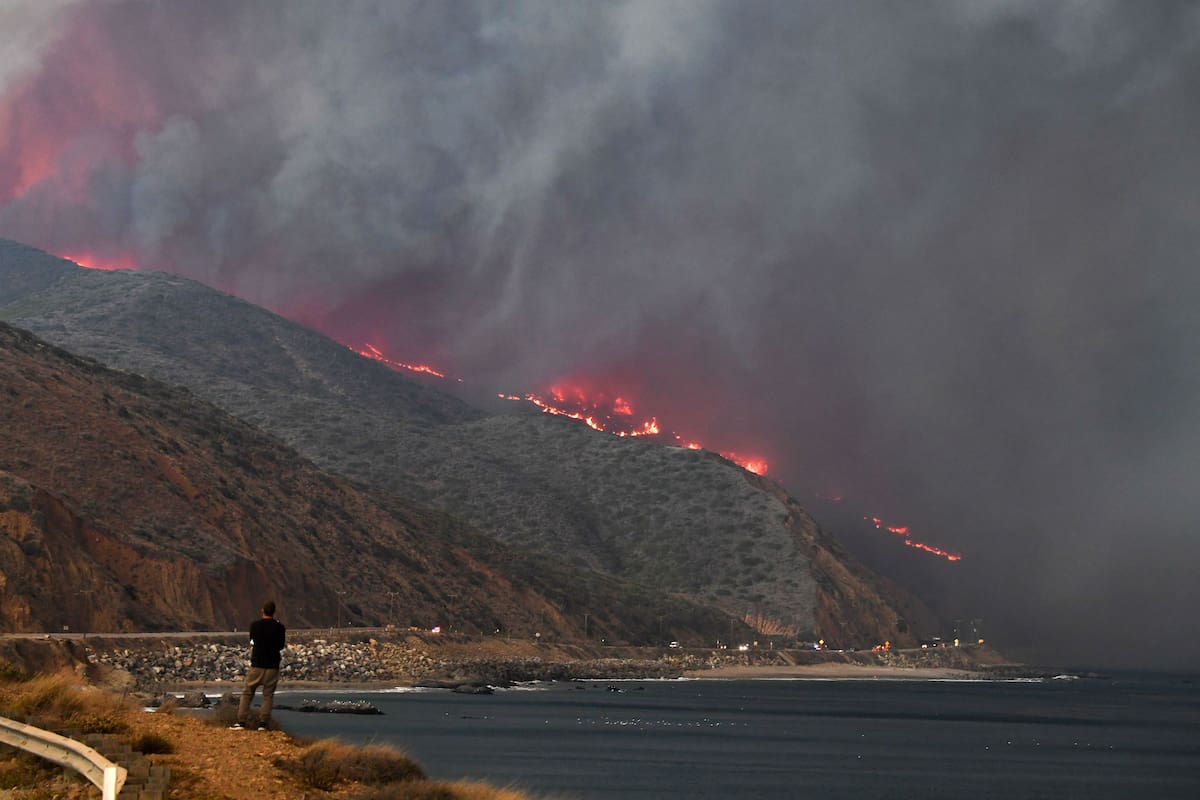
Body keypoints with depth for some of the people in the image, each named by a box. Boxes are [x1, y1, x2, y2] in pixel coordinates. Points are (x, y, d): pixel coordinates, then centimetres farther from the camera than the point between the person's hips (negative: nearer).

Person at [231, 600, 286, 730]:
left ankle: (241, 721, 1)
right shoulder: (279, 627, -6)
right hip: (272, 666, 0)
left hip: (257, 664, 0)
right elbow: (281, 645, 4)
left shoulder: (254, 625, -4)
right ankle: (263, 722, 2)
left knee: (247, 693, 7)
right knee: (268, 695, 7)